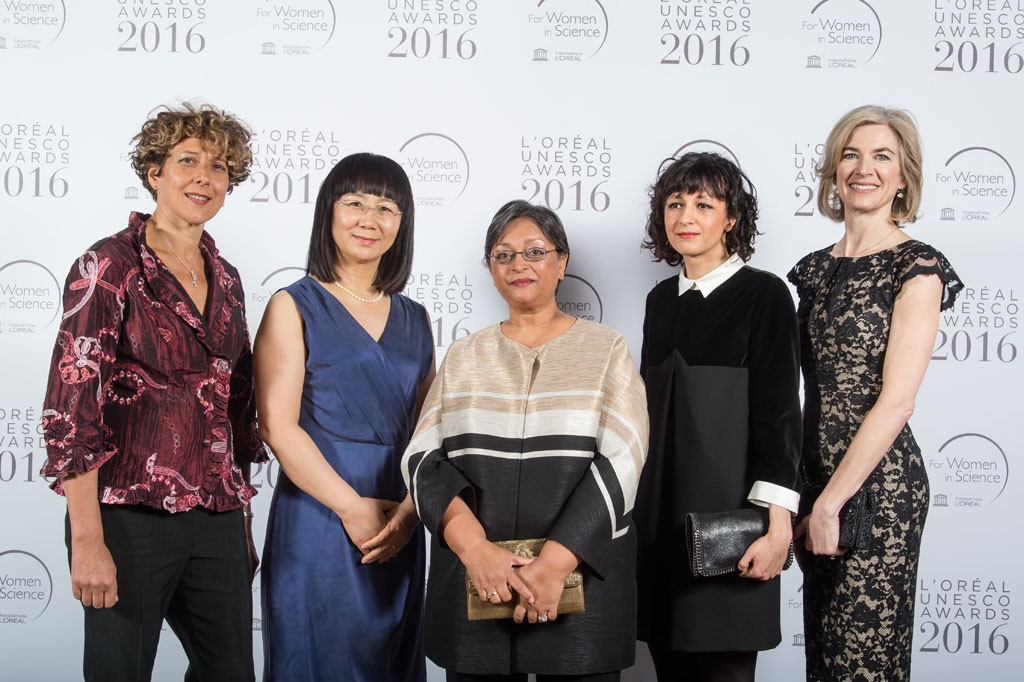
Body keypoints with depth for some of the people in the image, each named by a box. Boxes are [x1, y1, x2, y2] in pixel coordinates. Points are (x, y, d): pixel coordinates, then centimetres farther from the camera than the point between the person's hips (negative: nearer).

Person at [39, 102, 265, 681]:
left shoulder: (225, 279, 12)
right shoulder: (111, 265, -6)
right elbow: (71, 406, -12)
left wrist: (243, 526, 16)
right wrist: (88, 541, -18)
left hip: (216, 519, 6)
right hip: (130, 516, -6)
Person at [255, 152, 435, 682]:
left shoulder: (414, 319, 13)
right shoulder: (294, 307, -1)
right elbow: (278, 426, -9)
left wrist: (411, 509, -7)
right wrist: (353, 508, -14)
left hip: (400, 534, 5)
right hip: (317, 526, -4)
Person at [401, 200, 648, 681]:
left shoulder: (605, 349, 4)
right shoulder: (464, 357, 10)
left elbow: (620, 461, -7)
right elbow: (424, 459, 0)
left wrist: (557, 561, -17)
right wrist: (474, 548, -16)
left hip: (581, 574, -2)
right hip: (473, 583, 2)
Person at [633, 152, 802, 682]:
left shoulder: (763, 294, -5)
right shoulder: (662, 300, 12)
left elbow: (779, 410, -10)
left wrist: (777, 520, -16)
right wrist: (633, 505, 16)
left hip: (730, 509, -5)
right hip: (660, 511, 5)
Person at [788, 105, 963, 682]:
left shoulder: (916, 267, -9)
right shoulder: (817, 268, 12)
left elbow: (896, 402, -15)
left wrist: (830, 503, -16)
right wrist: (809, 495, 8)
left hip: (878, 481, -6)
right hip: (817, 476, 7)